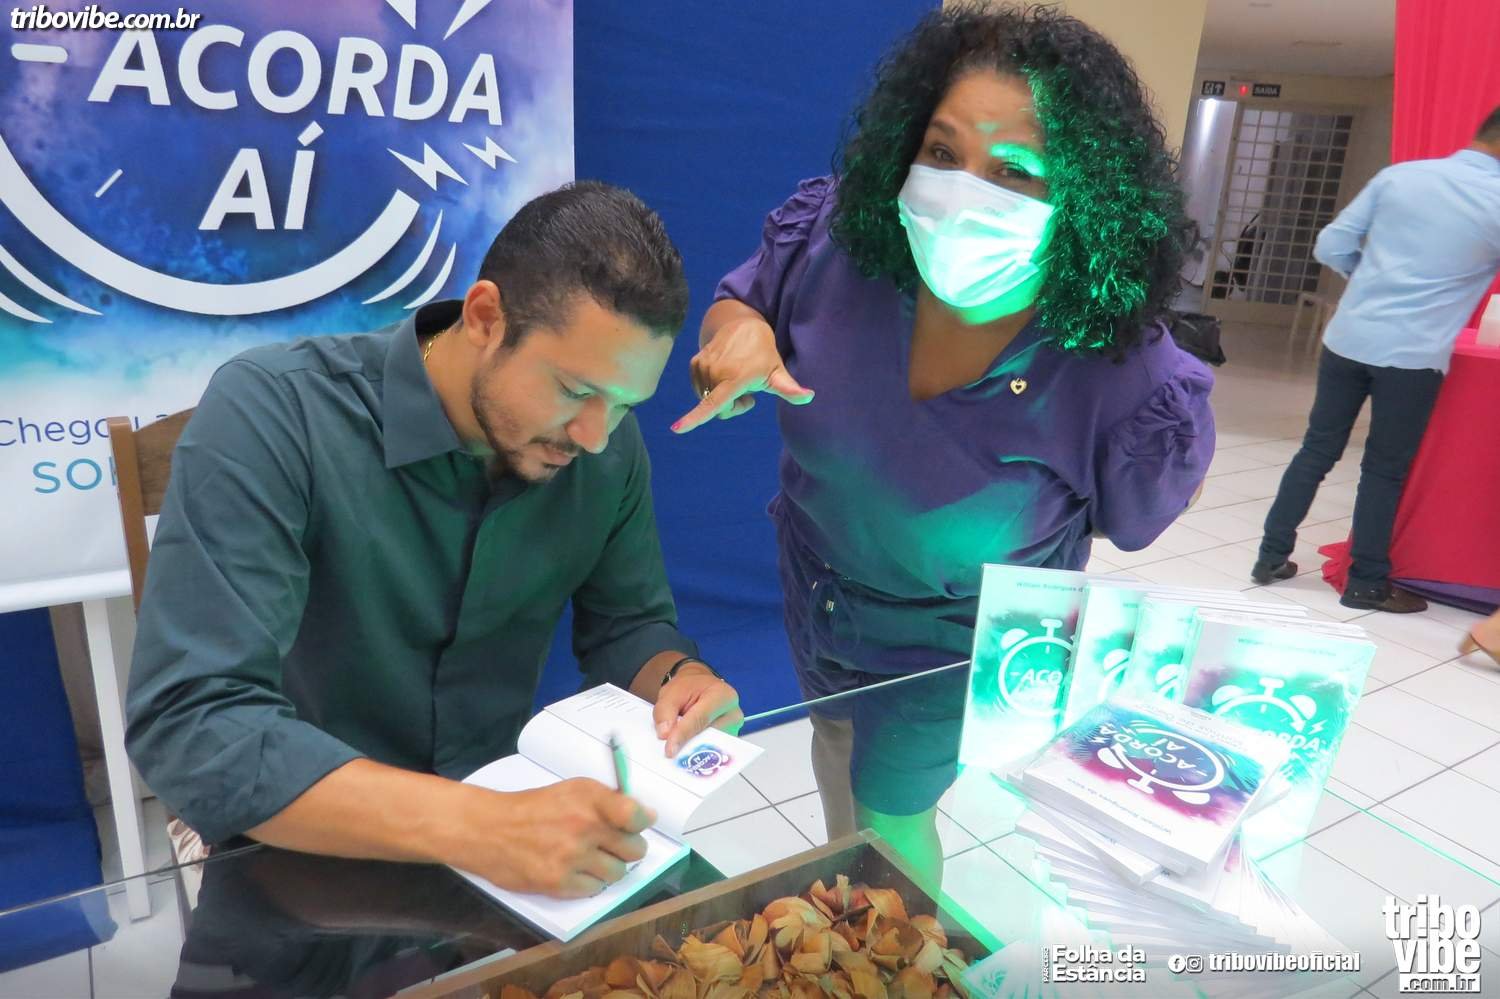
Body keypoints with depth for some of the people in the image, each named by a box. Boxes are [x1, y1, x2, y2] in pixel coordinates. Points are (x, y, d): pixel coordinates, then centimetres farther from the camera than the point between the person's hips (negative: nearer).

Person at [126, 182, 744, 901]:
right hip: (307, 859, -2)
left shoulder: (608, 445, -8)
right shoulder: (271, 412, -21)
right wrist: (478, 826, -36)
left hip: (502, 802, 3)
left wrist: (677, 676, -17)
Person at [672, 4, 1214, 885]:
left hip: (955, 640, -5)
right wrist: (741, 332, -27)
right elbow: (736, 304, -6)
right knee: (833, 738, 32)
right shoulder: (839, 238, -26)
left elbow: (1139, 513, -14)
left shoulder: (1125, 374, -34)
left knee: (892, 813, 18)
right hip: (813, 580, 5)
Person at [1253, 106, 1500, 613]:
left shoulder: (1399, 174, 6)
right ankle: (1366, 584, 18)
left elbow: (1330, 247, 5)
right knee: (1385, 470, 7)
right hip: (1413, 356, -3)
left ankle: (1271, 556, 19)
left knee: (1317, 451, 13)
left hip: (1347, 338, 3)